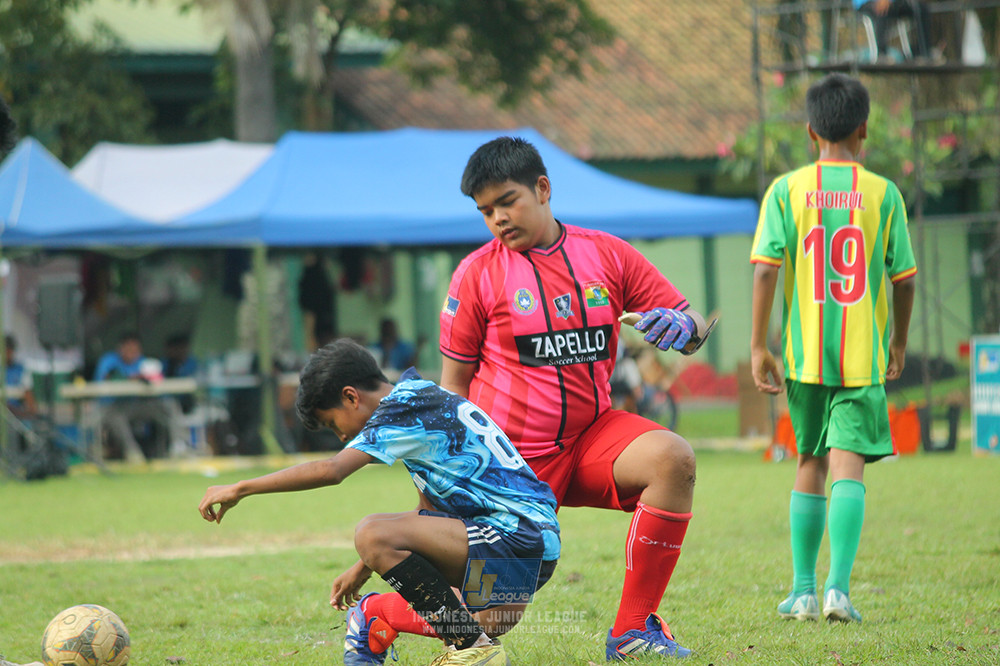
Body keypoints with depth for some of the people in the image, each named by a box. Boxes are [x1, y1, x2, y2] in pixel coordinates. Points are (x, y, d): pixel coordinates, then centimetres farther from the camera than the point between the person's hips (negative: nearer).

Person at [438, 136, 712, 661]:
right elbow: (454, 385, 2)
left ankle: (633, 628, -20)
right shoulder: (477, 274, -3)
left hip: (591, 434, 3)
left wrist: (684, 325, -19)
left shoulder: (608, 255, 3)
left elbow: (692, 323, 7)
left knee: (673, 458, -29)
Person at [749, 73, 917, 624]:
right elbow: (903, 277, 4)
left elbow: (765, 268, -7)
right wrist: (898, 343, 19)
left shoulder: (786, 191, 1)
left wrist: (758, 346, -2)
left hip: (804, 351, 2)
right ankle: (838, 588, -19)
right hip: (863, 353, -1)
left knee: (810, 464, 15)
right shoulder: (883, 194, 0)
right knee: (848, 466, -5)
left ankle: (803, 590, 18)